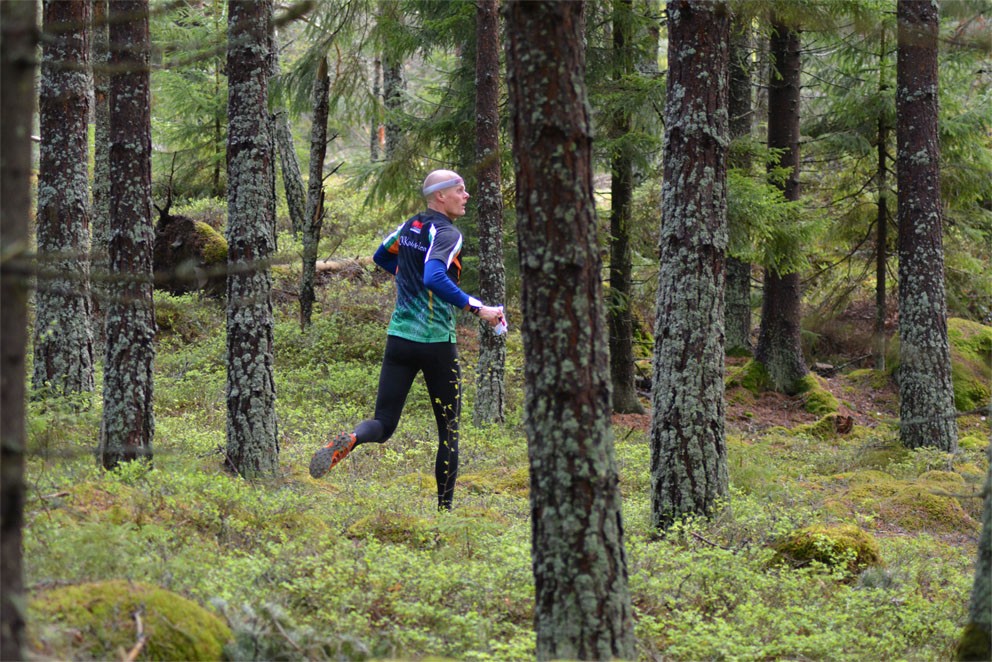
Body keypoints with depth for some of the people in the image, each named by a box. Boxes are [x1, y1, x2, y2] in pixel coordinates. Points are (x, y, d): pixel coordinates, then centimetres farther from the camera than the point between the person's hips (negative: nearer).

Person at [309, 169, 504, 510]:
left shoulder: (409, 226, 10)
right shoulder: (447, 234, -13)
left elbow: (381, 256, 29)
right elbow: (435, 279, -30)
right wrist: (478, 308, -29)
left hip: (399, 338, 6)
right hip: (437, 343, -6)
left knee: (383, 424, 4)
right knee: (448, 428, 10)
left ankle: (348, 441, -29)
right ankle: (444, 507, 12)